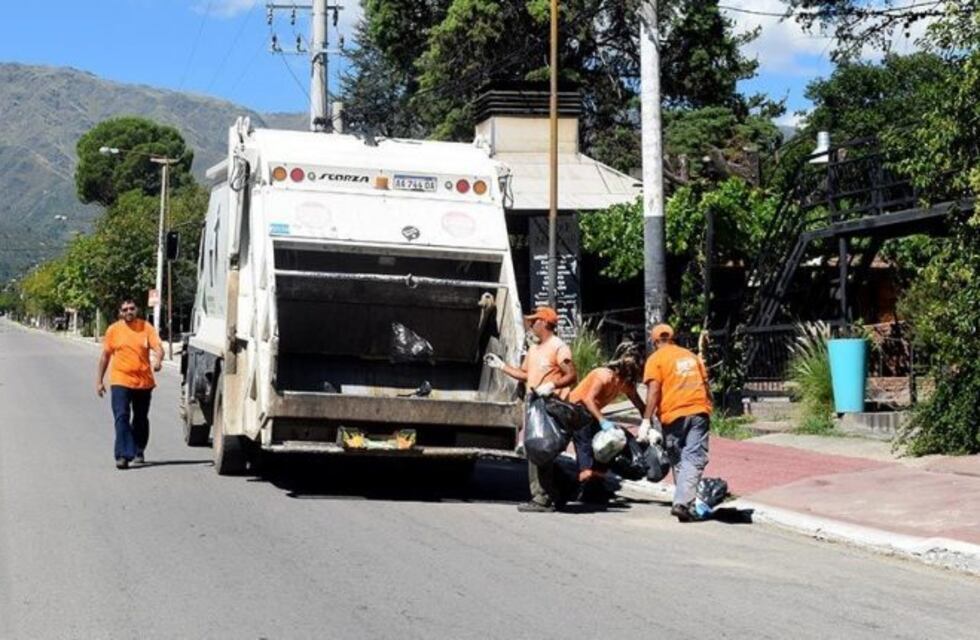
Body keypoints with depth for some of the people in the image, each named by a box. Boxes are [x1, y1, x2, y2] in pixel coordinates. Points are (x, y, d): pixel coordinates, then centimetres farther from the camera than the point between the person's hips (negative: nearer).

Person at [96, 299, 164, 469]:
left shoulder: (146, 327, 3)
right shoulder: (113, 329, 4)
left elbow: (157, 346, -7)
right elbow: (105, 355, 9)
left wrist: (158, 360, -30)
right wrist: (99, 381, 8)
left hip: (143, 382, 1)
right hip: (120, 381, -1)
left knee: (141, 420, 13)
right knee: (121, 417, -13)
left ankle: (138, 452, 29)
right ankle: (123, 455, -17)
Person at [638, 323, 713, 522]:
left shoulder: (656, 359, 4)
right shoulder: (691, 356, 20)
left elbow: (654, 391, -8)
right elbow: (706, 386, 23)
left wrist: (646, 421, -10)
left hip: (673, 414, -2)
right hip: (699, 411, 2)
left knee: (678, 460, 14)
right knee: (694, 458, -6)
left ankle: (683, 500, 18)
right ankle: (682, 502, -21)